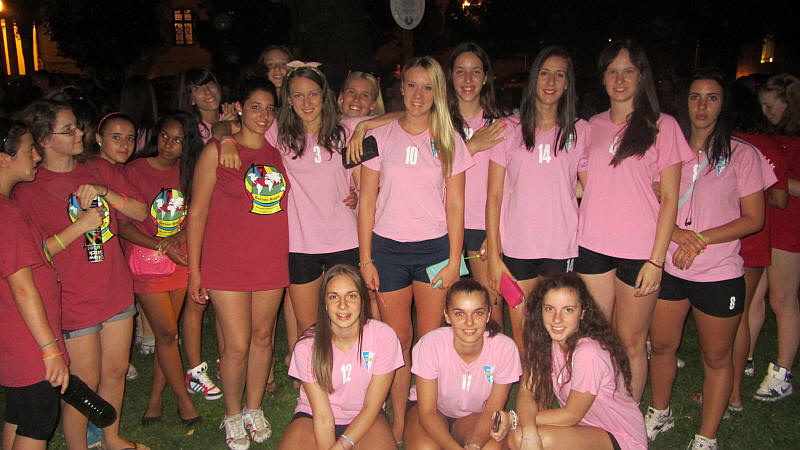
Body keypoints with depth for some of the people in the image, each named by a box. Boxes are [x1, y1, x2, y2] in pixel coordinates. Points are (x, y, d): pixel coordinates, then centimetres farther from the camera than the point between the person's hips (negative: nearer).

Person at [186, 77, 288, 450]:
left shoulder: (279, 151, 9)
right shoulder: (217, 150, -3)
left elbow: (291, 202, 19)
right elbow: (197, 210, -3)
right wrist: (194, 269, -6)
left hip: (271, 262, 4)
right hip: (227, 263, -4)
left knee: (263, 337, 12)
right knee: (237, 345, -1)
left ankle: (254, 409, 32)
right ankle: (232, 416, 23)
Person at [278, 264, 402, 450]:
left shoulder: (384, 337, -18)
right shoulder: (307, 346, -19)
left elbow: (371, 408, -12)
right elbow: (322, 417, -17)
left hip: (364, 419, 1)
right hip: (312, 418, -1)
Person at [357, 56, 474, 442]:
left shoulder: (449, 141, 6)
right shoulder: (380, 137, 5)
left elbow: (454, 206, 5)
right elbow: (367, 202, 4)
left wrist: (454, 259, -2)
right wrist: (365, 259, 0)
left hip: (435, 247, 0)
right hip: (387, 248, 0)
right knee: (398, 338, 6)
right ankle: (398, 422, 19)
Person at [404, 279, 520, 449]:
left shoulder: (505, 348, -24)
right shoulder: (431, 344, -27)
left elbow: (491, 412, -14)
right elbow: (427, 412, -21)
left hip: (474, 414, 1)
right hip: (433, 411, -1)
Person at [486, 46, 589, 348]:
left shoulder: (580, 131, 7)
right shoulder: (510, 129, 4)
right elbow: (494, 195, 1)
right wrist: (494, 255, -3)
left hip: (562, 248, 1)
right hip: (516, 247, 0)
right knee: (521, 334, 6)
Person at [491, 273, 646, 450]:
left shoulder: (589, 353, -28)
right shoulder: (545, 341, -7)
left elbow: (572, 414, -19)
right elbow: (527, 389, -11)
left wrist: (515, 419, -18)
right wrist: (529, 429, -31)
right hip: (586, 426, 7)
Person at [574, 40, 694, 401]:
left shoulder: (662, 126, 0)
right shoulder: (593, 127, 11)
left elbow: (669, 198, -4)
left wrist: (656, 259, -9)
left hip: (639, 250, -3)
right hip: (592, 245, 3)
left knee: (630, 341, 3)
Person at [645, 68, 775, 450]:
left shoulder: (742, 154, -2)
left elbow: (754, 219, -4)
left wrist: (701, 238, -16)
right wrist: (675, 232, -12)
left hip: (719, 274, -2)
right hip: (668, 269, 3)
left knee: (716, 357, 9)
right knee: (661, 346, 13)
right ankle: (659, 415, 36)